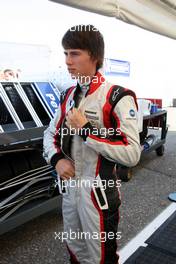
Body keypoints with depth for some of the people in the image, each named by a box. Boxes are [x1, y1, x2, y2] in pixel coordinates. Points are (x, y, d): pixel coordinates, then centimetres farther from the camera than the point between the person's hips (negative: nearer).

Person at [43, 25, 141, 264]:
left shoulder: (118, 98, -17)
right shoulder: (68, 96, 5)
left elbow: (132, 155, -23)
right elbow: (50, 133, 12)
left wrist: (87, 130, -25)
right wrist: (57, 159, -8)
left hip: (99, 195, -6)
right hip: (69, 190, 6)